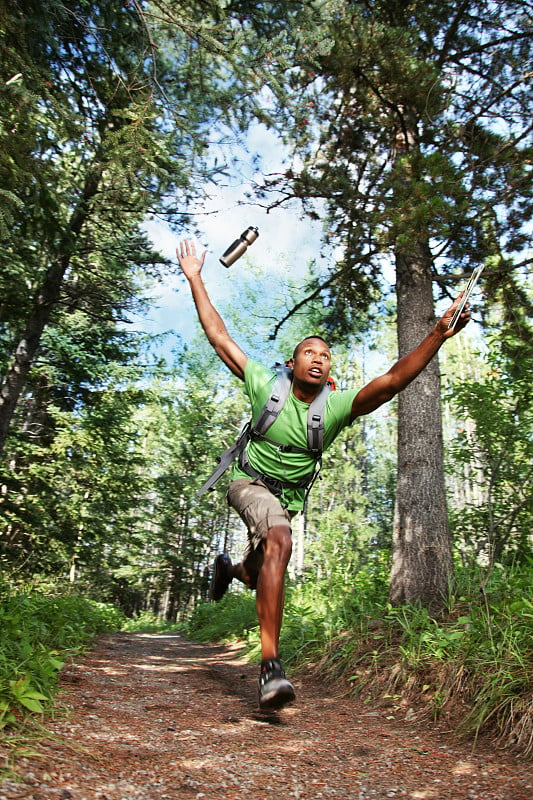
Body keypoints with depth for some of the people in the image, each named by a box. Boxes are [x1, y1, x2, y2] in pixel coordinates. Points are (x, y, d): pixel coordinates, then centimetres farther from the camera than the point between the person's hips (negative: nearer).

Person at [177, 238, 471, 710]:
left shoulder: (337, 406, -12)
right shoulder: (267, 386, -13)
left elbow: (390, 383, -26)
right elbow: (219, 338, -11)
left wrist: (440, 334, -37)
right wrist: (194, 280, -10)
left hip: (288, 497, 4)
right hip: (251, 482, -4)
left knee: (256, 576, 19)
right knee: (279, 542, -35)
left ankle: (229, 567, 59)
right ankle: (271, 666, -32)